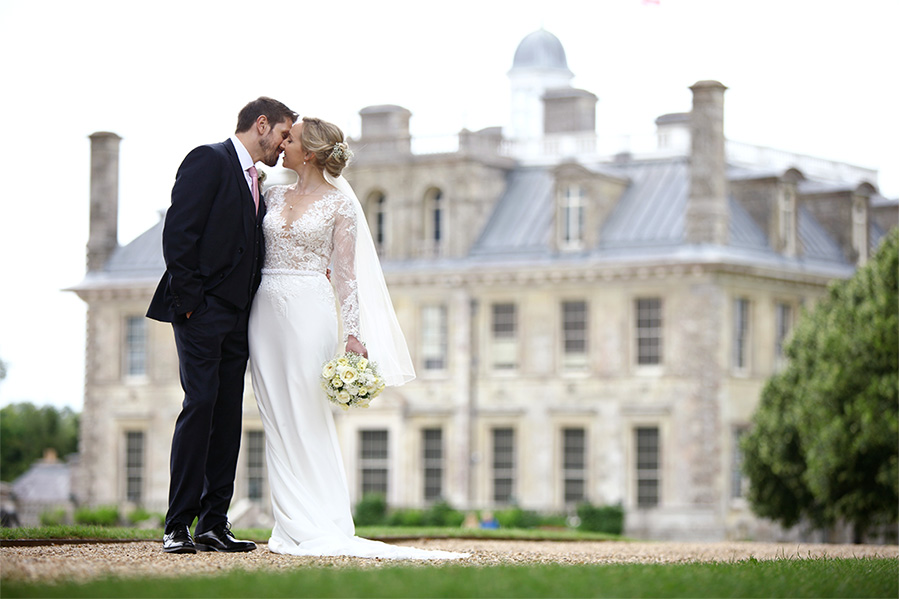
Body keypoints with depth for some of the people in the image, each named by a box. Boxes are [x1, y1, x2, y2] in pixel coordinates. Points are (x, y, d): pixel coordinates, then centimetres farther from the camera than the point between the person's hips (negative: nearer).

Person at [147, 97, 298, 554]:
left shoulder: (254, 182, 22)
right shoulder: (209, 160, -3)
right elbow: (178, 233, -12)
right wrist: (188, 301, -16)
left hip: (236, 317, 8)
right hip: (203, 311, -8)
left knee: (228, 417, 4)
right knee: (200, 406, -13)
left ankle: (213, 525, 7)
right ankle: (177, 526, -10)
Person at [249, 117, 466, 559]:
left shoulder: (339, 202, -1)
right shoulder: (275, 195, 14)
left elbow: (346, 272, -3)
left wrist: (352, 334, -7)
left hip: (309, 309, -5)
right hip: (265, 309, 5)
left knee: (308, 418, -7)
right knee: (277, 419, 3)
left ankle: (322, 528, -3)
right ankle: (291, 526, 7)